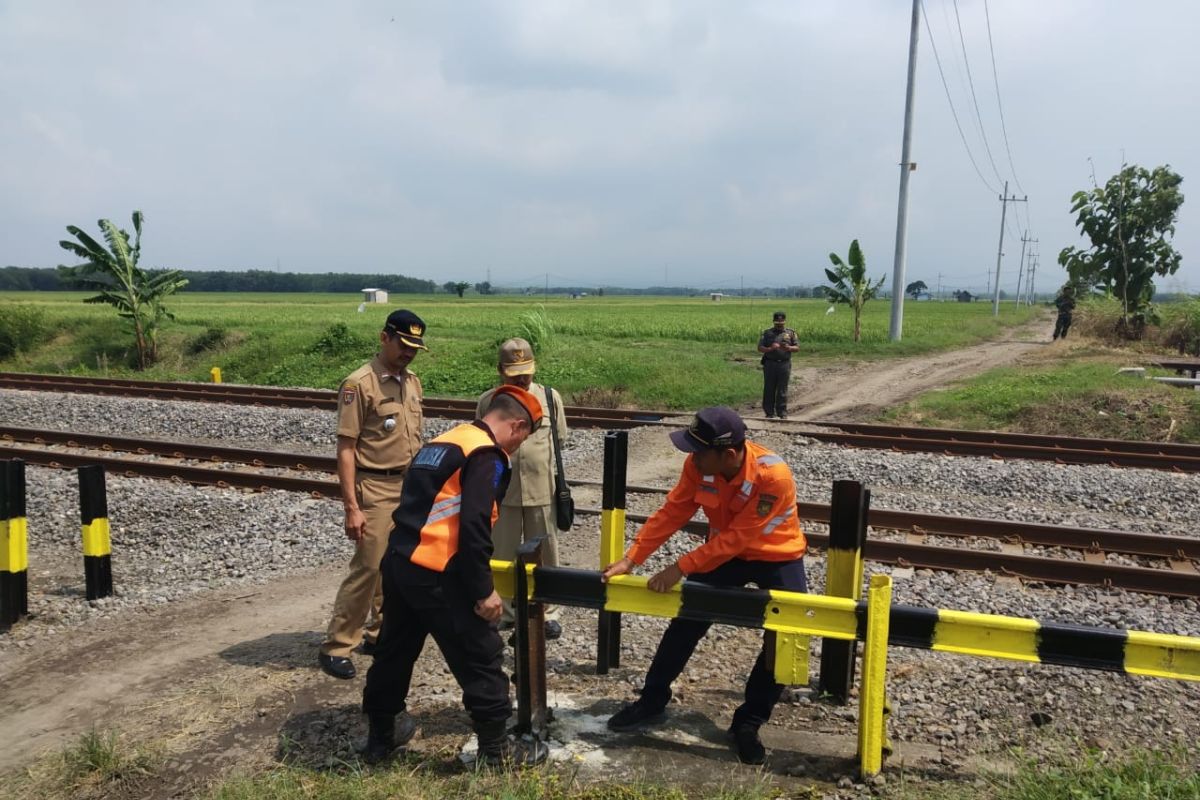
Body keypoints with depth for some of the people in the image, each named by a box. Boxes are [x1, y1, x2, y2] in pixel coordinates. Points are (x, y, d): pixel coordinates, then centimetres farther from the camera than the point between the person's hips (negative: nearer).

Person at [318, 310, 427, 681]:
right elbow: (345, 448, -15)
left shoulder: (412, 382, 10)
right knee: (368, 568, -6)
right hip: (375, 491, -7)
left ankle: (379, 634, 26)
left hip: (409, 488, 7)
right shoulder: (360, 383, -13)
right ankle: (335, 647, 7)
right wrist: (351, 506, -19)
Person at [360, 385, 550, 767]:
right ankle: (496, 747, 16)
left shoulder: (445, 441, 18)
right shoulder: (486, 455, -10)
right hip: (435, 574, -9)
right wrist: (484, 591, -13)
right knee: (481, 657, 5)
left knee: (394, 650, 23)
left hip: (397, 562, 9)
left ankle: (380, 735, 39)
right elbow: (473, 527, -19)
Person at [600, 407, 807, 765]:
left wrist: (680, 568, -33)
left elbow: (736, 538, -34)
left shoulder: (773, 476, -36)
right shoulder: (699, 465, -21)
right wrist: (630, 559, -19)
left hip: (777, 558, -4)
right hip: (723, 552, 4)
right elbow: (671, 513, -15)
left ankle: (747, 723, 14)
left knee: (785, 640, -7)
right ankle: (652, 702, 21)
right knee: (685, 623, 4)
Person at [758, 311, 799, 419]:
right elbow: (760, 348, 2)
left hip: (784, 364, 0)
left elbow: (797, 347, 6)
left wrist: (788, 348, -15)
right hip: (770, 364, 0)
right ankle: (769, 413, 10)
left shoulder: (790, 332, 9)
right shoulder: (767, 333, 7)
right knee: (769, 389, 2)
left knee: (782, 390, 2)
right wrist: (770, 348, -16)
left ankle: (782, 413, 9)